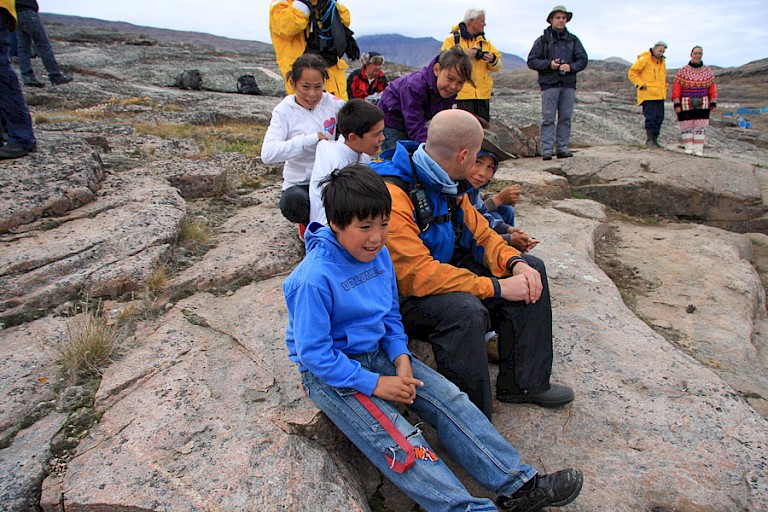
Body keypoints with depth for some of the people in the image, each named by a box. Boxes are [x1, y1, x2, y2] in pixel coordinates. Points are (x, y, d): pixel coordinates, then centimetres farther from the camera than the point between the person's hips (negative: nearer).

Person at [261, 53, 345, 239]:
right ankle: (308, 224, 3)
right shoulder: (284, 110, -9)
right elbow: (268, 153, -22)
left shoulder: (332, 103, -2)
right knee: (293, 201, -36)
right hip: (299, 182, -2)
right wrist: (310, 139, -27)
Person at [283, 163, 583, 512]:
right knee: (398, 441, -23)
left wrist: (401, 358, -8)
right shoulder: (314, 278, -24)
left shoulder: (380, 255, -2)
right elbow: (314, 352, -21)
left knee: (448, 398, -7)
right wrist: (374, 383, -20)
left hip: (378, 353, 6)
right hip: (328, 373, -6)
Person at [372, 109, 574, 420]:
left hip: (446, 271, 9)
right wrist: (496, 287, -28)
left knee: (530, 270, 4)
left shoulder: (448, 183, 2)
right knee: (465, 310, -38)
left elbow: (480, 233, 8)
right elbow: (418, 275, -32)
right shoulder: (392, 196, -28)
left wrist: (516, 262, -13)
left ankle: (523, 383, 10)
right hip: (403, 298, -9)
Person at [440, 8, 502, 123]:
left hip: (483, 94, 6)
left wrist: (493, 60, -9)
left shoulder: (485, 42, 16)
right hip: (461, 95, -5)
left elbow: (497, 66, 13)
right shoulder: (452, 40, 1)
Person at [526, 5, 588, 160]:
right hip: (549, 84, -3)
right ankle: (547, 150, -7)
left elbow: (583, 59, 10)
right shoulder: (542, 40, 7)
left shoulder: (573, 40, 15)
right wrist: (549, 64, -12)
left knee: (566, 118, 2)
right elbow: (532, 61, 1)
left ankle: (563, 148, 7)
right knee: (548, 118, -7)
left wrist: (571, 67, -10)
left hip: (568, 84, 3)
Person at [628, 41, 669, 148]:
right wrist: (641, 85, -14)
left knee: (659, 117, 6)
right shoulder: (644, 59, -7)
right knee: (650, 117, -10)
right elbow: (632, 73, -8)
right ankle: (649, 140, -2)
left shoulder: (662, 61, 18)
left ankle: (654, 139, 13)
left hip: (659, 95, 8)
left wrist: (664, 87, 17)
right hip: (648, 95, -8)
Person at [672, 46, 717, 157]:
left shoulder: (708, 71, 10)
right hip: (686, 105, -2)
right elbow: (676, 88, -3)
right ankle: (688, 147, 13)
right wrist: (676, 104, -9)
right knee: (687, 126, 0)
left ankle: (699, 149, 2)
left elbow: (712, 88, 10)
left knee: (700, 126, -1)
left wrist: (713, 103, 5)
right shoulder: (682, 71, 1)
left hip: (702, 105, 2)